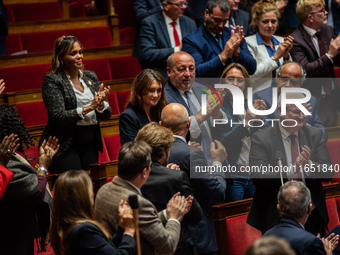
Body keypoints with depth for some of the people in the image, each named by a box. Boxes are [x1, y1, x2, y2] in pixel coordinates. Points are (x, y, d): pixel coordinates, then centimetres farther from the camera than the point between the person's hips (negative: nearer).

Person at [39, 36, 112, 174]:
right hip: (64, 146, -6)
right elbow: (58, 117, -17)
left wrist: (100, 103, -13)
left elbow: (106, 115, 9)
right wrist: (89, 107, -21)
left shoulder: (90, 77, 11)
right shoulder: (52, 80, -6)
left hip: (90, 144, 6)